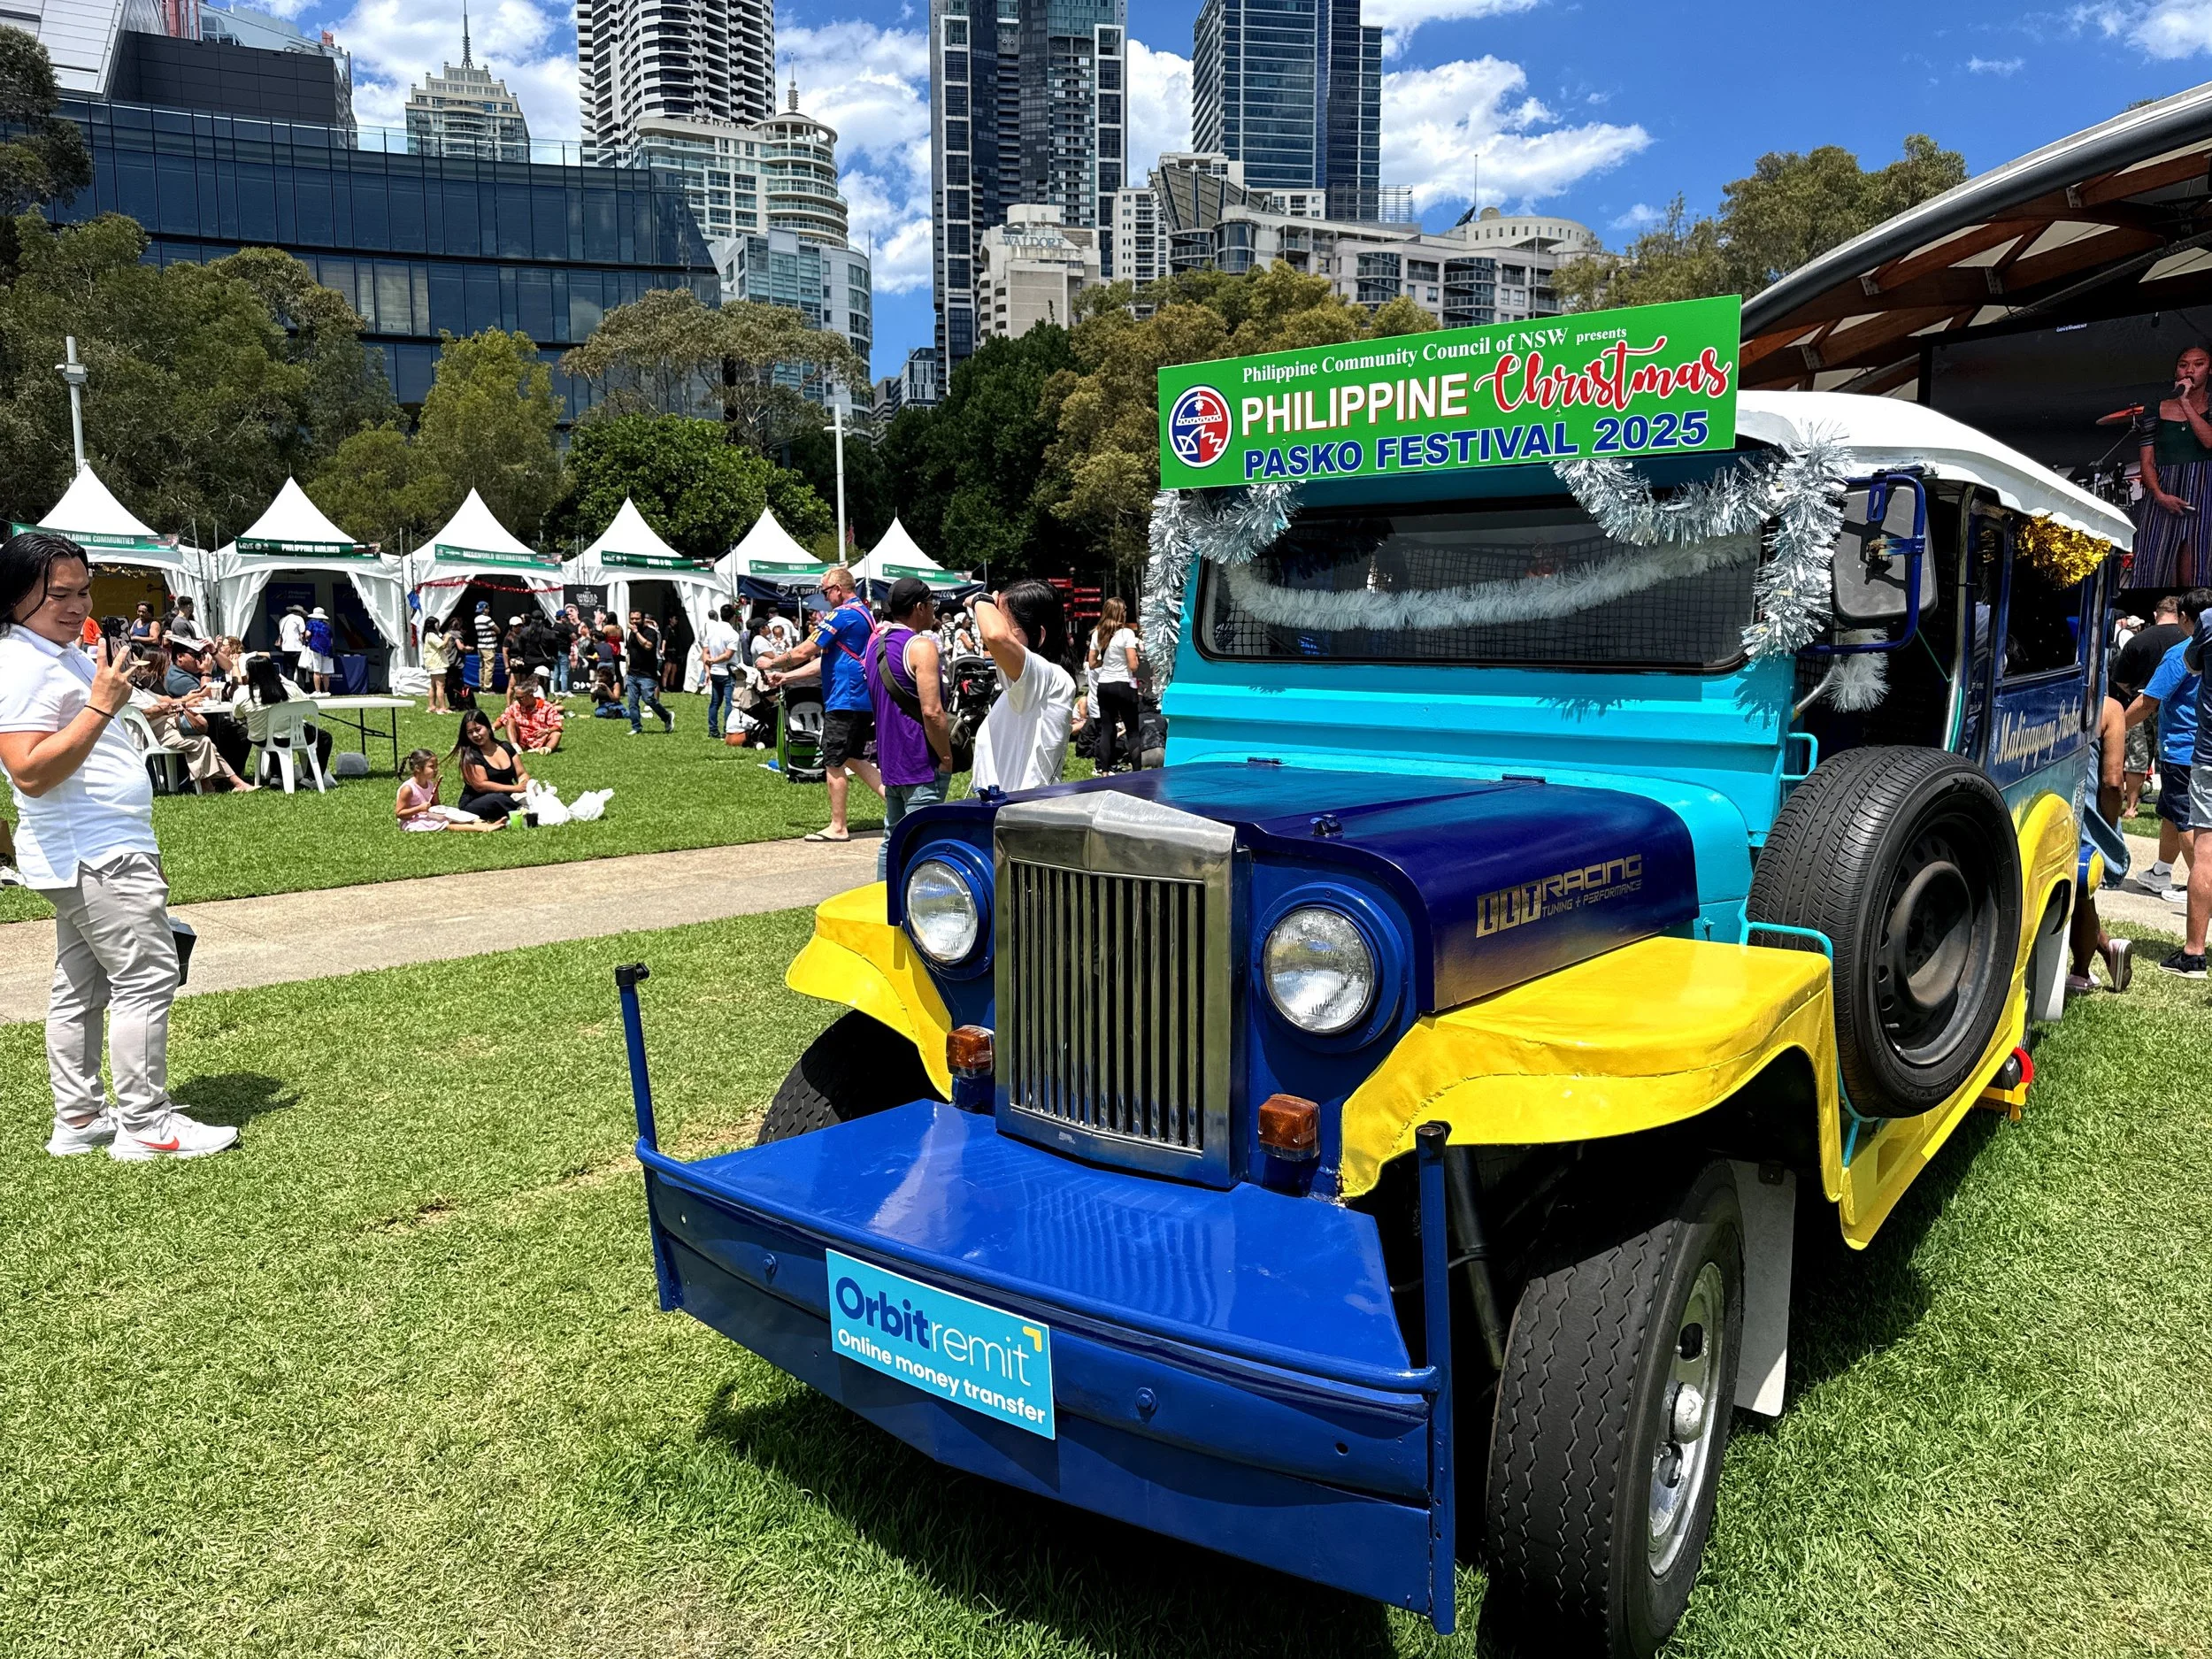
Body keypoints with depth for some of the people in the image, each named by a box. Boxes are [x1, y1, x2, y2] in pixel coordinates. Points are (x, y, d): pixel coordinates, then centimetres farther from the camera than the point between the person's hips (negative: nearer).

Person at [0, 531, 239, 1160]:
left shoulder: (64, 653, 16)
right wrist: (100, 707, -28)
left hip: (92, 854, 11)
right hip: (97, 854, -11)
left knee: (82, 986, 14)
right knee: (147, 978, -9)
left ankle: (78, 1120, 21)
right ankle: (145, 1126, -3)